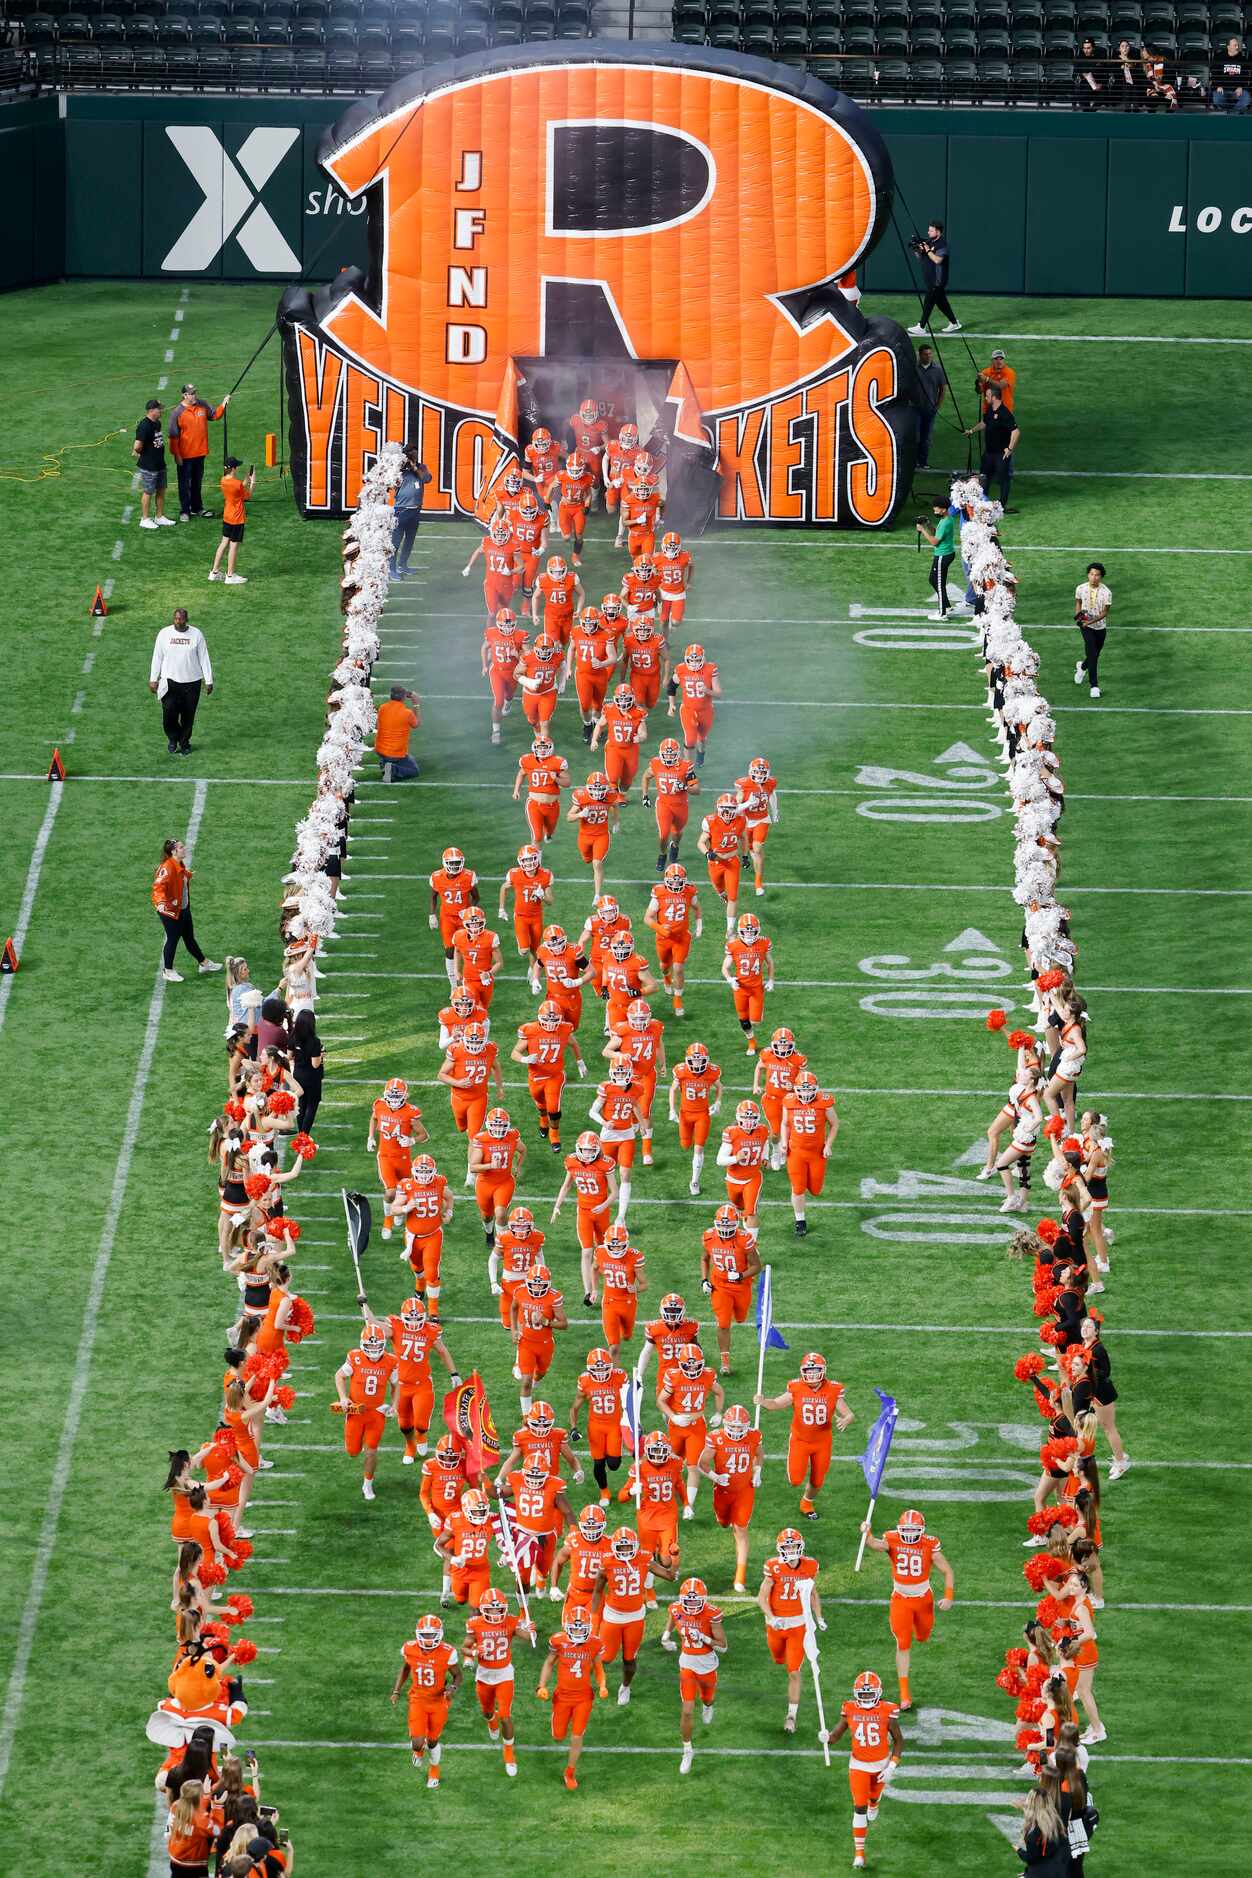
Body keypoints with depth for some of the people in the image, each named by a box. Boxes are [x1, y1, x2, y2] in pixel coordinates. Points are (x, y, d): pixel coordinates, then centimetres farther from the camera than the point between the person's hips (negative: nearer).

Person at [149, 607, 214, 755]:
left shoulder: (196, 634, -1)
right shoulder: (164, 633, 0)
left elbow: (204, 659, 4)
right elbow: (157, 658, 6)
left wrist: (209, 681, 2)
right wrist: (153, 679, 2)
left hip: (191, 682, 0)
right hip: (170, 681, 0)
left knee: (188, 716, 5)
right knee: (169, 713, -11)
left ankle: (184, 742, 25)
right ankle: (173, 739, 15)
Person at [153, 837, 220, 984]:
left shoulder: (181, 865, 4)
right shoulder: (167, 867, -25)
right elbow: (158, 886, -35)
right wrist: (161, 902, -50)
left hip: (184, 909, 9)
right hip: (170, 911, -9)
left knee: (189, 937, 22)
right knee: (173, 939, 4)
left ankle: (204, 963, 35)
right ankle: (167, 971, 18)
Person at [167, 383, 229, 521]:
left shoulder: (203, 405, 2)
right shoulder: (177, 412, -14)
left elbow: (214, 416, 16)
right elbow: (173, 436, -13)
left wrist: (223, 405, -2)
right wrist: (176, 455, -15)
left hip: (200, 453, 5)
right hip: (185, 455, -5)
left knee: (197, 482, 18)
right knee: (185, 484, 5)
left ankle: (197, 507, 31)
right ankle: (184, 511, 13)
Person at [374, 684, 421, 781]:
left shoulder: (382, 708, -7)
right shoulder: (407, 713, -18)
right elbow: (417, 725, 4)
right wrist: (416, 705, 10)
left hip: (380, 751, 5)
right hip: (398, 755, -5)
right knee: (414, 771, 14)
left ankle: (384, 763, 13)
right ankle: (394, 771, -13)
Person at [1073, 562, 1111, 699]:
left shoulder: (1106, 593, -15)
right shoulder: (1080, 589, -9)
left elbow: (1104, 612, -13)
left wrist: (1091, 621, -25)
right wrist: (1077, 615, -6)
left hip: (1100, 627, 1)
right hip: (1085, 626, -1)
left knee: (1095, 655, 15)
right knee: (1092, 653, -16)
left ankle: (1082, 667, 49)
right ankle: (1094, 685, -12)